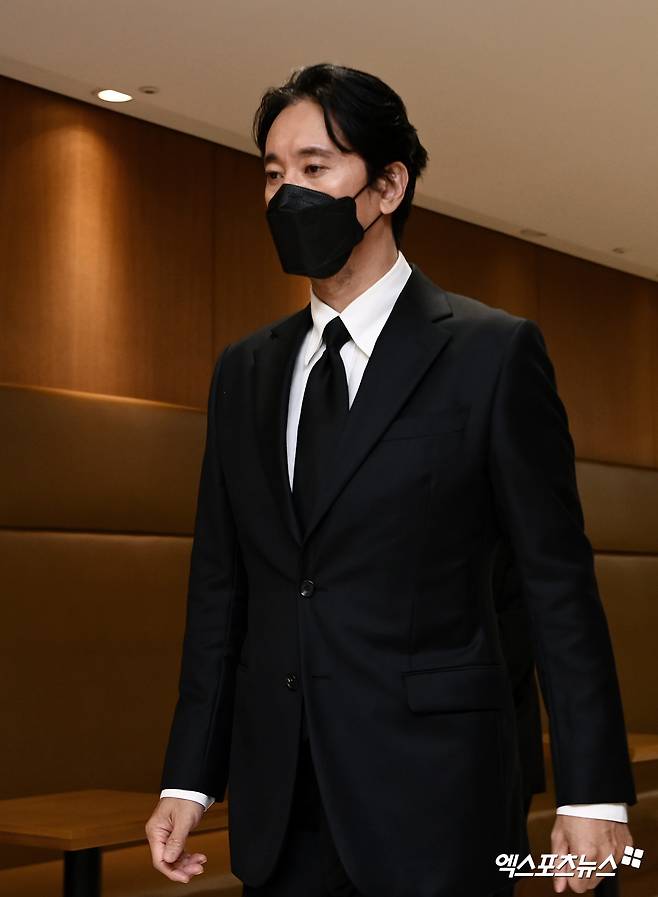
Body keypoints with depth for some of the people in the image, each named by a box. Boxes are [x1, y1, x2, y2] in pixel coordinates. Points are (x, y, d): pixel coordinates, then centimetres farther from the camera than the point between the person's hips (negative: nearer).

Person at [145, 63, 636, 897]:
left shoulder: (493, 351, -4)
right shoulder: (243, 372, 10)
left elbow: (557, 580, -6)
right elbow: (220, 585, 11)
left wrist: (592, 792, -8)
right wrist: (189, 778, 7)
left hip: (435, 798, -4)